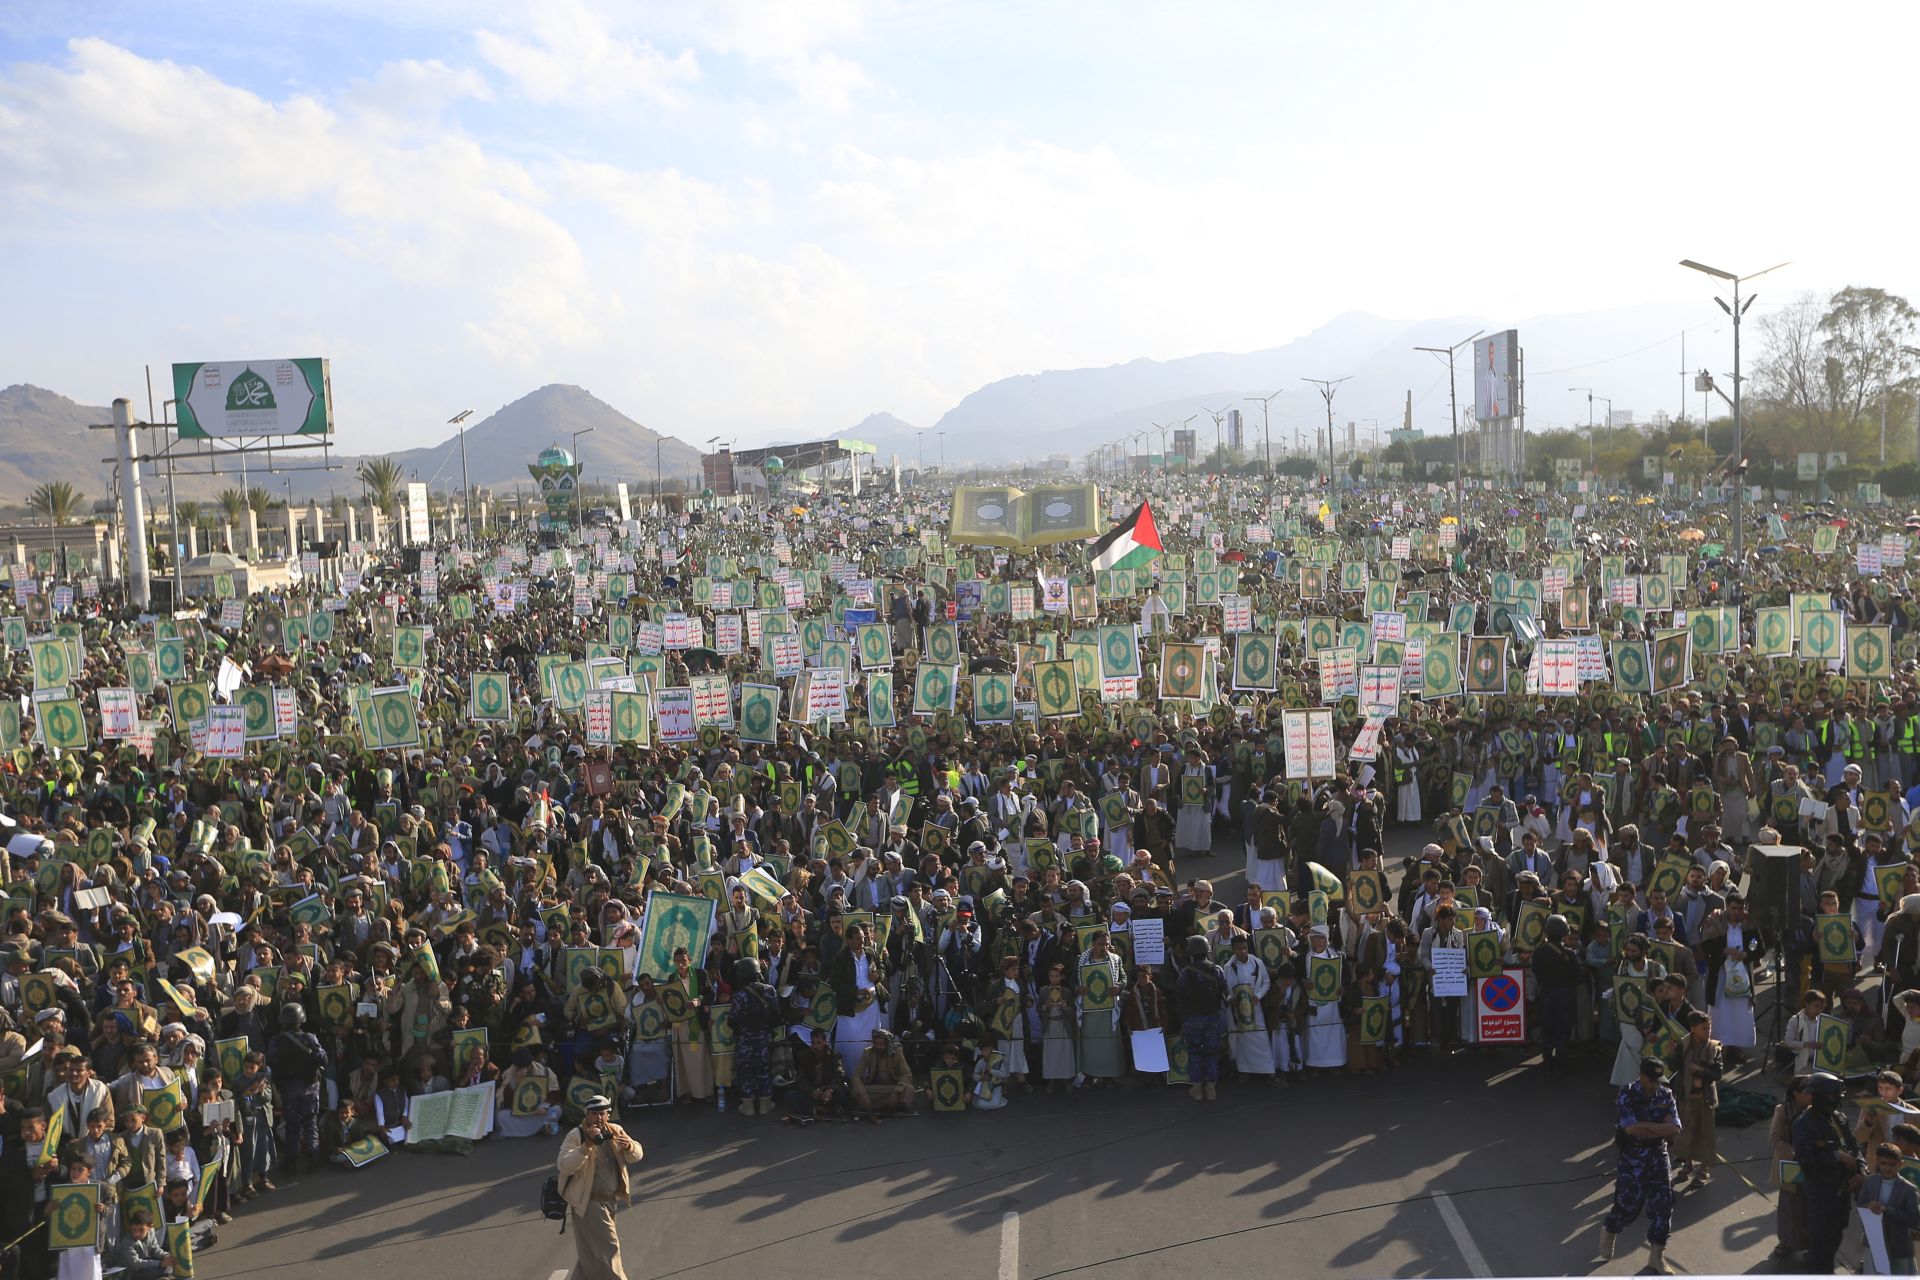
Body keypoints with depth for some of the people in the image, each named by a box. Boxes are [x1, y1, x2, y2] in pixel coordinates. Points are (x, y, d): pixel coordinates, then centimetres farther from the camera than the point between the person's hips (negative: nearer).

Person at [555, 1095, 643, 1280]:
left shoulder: (615, 1131, 4)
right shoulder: (577, 1136, -14)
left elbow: (636, 1156, 2)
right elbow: (564, 1166, -25)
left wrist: (629, 1146, -22)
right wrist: (587, 1146, -36)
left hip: (609, 1200, 7)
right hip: (588, 1201, -6)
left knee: (591, 1252, 18)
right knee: (606, 1249, -4)